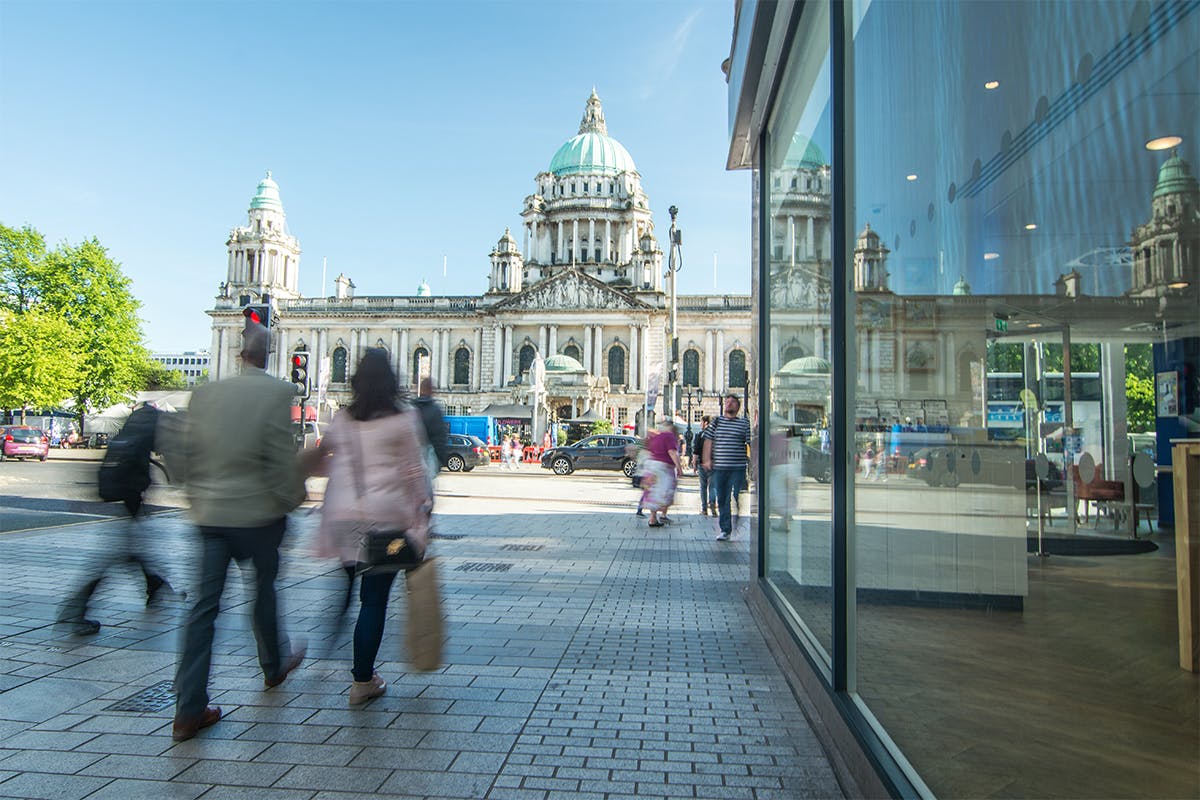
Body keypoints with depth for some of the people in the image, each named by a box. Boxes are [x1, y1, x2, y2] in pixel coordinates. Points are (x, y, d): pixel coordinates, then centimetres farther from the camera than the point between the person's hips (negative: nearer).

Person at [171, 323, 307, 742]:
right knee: (264, 588, 18)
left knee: (205, 603, 5)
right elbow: (281, 456, -13)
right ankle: (273, 666, 39)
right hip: (259, 510, -3)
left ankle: (189, 709, 6)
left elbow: (190, 452, 7)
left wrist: (198, 499, 18)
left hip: (210, 513, 3)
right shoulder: (277, 392, -12)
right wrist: (293, 496, 2)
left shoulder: (203, 393, 2)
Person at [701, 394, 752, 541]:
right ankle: (725, 530, 13)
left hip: (738, 468, -2)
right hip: (718, 467, 2)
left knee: (734, 500, -6)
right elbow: (708, 441, 9)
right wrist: (707, 459, 0)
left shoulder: (744, 423, 7)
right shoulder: (716, 422, 11)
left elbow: (750, 443, 6)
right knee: (721, 500, 6)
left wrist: (752, 461, -4)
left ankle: (735, 531, 0)